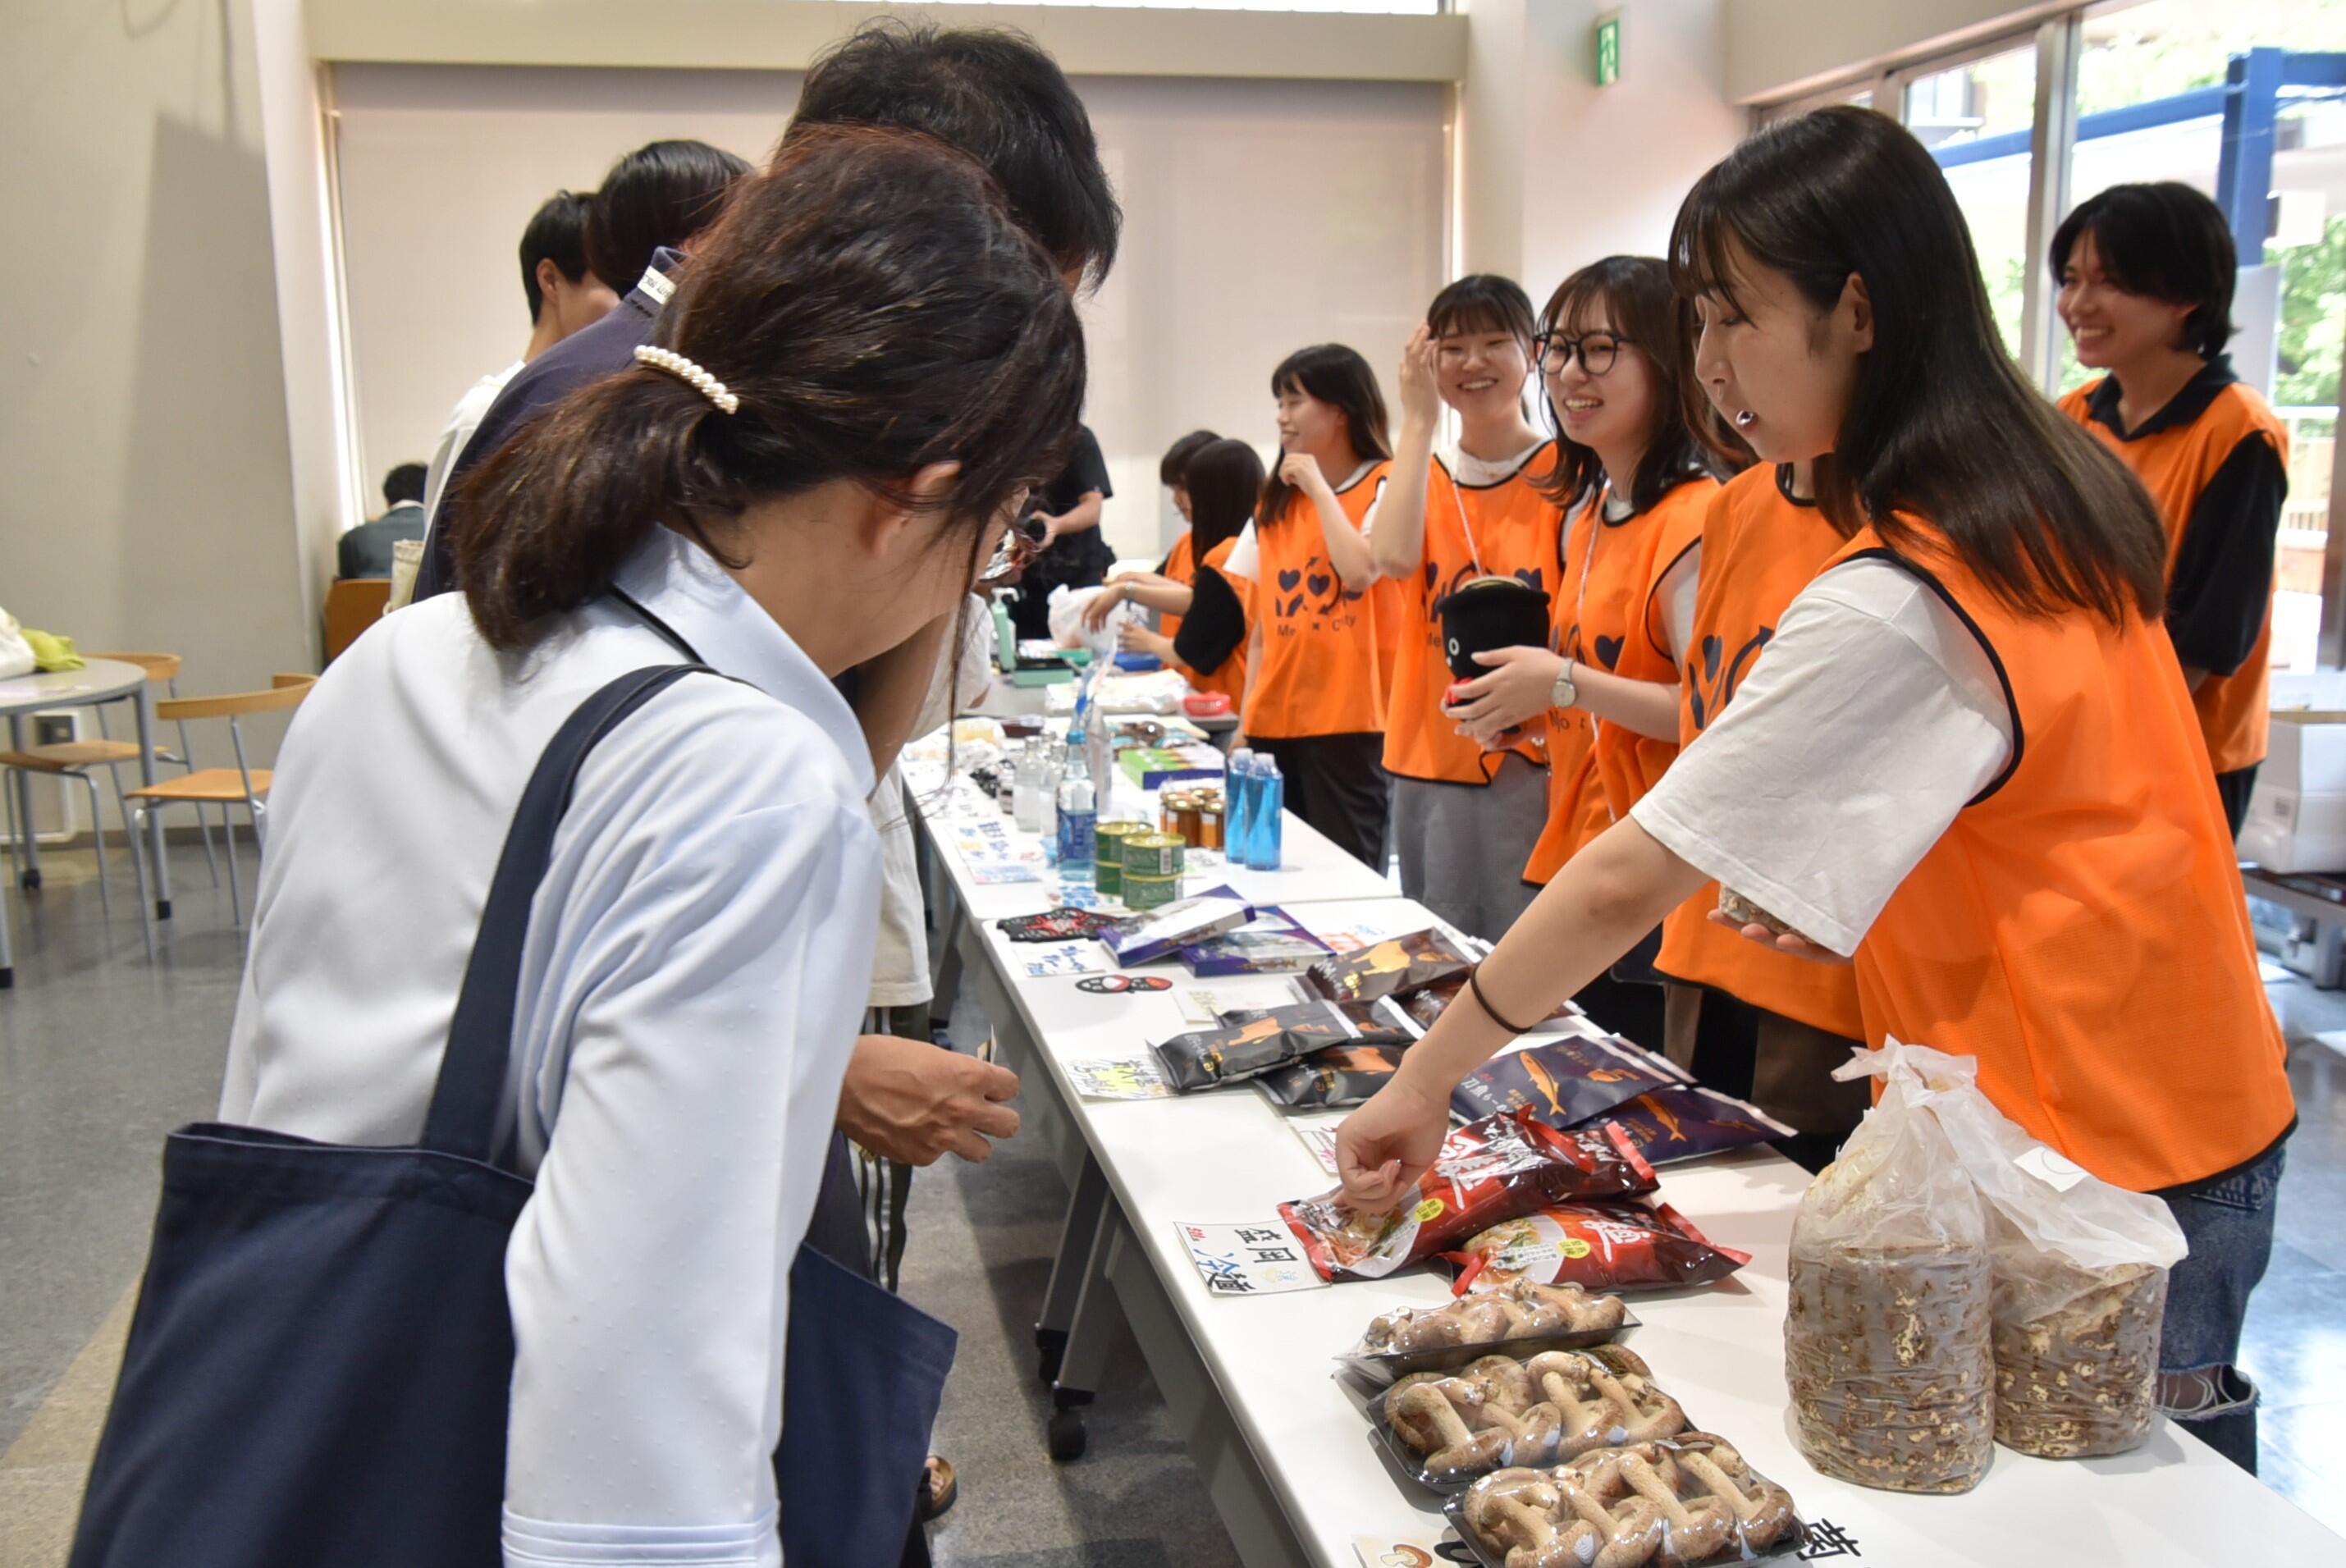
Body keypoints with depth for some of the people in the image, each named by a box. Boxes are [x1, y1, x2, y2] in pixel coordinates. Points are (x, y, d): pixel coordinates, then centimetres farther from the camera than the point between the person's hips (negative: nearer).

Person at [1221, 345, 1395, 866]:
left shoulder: (1384, 485, -2)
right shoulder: (1275, 502, 14)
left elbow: (1360, 572, -20)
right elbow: (1261, 625, 15)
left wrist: (1319, 487, -9)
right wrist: (1246, 720, 9)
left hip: (1347, 722, -5)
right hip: (1276, 720, 6)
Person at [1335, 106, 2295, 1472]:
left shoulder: (1891, 606, -26)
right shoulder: (2061, 500, 2)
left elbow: (1623, 885, -25)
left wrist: (1428, 1079, -16)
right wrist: (1852, 893, 5)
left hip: (2092, 1166, -9)